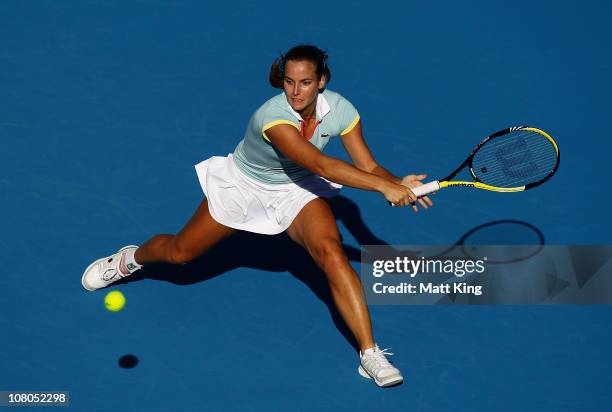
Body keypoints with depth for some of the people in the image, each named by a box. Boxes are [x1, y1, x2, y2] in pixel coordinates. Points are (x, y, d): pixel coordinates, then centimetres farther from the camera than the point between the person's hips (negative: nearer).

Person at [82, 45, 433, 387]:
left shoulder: (340, 110, -22)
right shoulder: (273, 117, -39)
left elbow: (368, 167, -18)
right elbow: (321, 165, -50)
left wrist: (397, 183, -39)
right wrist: (384, 187, -55)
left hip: (298, 190, 2)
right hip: (243, 185, -2)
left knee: (332, 253, -26)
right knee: (179, 252, 12)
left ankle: (370, 353, -22)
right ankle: (131, 258, 50)